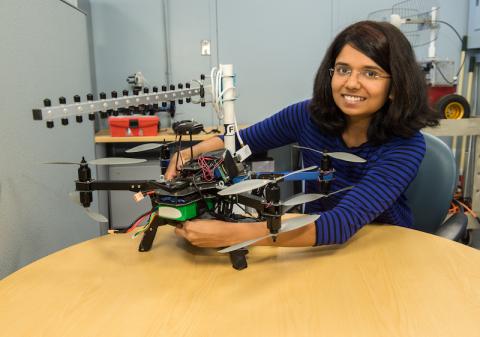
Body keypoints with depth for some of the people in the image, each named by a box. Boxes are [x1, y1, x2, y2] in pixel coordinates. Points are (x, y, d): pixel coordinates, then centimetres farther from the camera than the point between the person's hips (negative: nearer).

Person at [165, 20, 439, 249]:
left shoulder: (406, 145, -23)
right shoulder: (308, 115, -13)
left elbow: (343, 222, -37)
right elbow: (240, 139, 3)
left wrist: (232, 234, -46)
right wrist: (190, 154, -17)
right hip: (318, 245, 4)